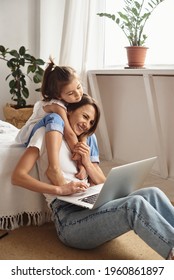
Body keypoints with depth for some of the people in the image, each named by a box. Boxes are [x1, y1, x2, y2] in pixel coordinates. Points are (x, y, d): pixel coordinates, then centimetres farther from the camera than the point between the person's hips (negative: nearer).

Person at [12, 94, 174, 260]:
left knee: (152, 194, -17)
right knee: (135, 204, -30)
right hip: (68, 217, -6)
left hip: (92, 206, 7)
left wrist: (87, 163, 0)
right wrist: (60, 189, -21)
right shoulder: (46, 134, 4)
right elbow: (17, 176, -9)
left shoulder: (83, 145, 24)